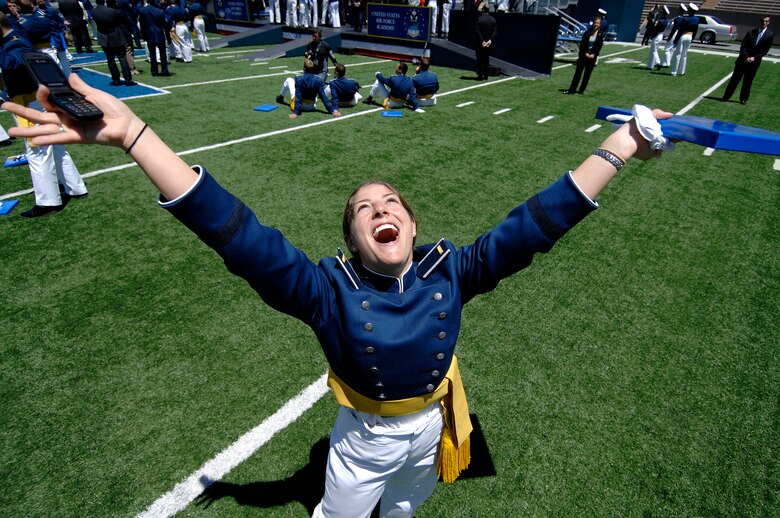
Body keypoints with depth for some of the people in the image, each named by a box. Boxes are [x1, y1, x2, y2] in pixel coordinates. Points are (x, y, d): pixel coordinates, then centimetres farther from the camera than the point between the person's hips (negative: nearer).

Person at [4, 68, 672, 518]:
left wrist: (617, 147, -25)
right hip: (365, 438, -2)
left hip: (432, 428, 3)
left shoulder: (449, 272, -21)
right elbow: (237, 234, -37)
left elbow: (534, 225, -22)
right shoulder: (329, 289, -27)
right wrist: (133, 134, -44)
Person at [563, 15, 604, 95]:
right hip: (584, 55, 1)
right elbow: (582, 44, 0)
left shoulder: (600, 34, -1)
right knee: (578, 71, -2)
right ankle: (572, 89, -1)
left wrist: (593, 55, -13)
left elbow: (599, 46, -2)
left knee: (587, 74, 4)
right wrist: (586, 53, -10)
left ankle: (581, 90, 10)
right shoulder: (587, 32, 1)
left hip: (593, 56, 0)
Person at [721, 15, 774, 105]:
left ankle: (743, 99, 11)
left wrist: (754, 57, -14)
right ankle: (726, 96, 7)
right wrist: (746, 57, -13)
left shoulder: (770, 35, 0)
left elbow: (765, 50, -3)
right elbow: (743, 46, 0)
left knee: (748, 81, 4)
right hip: (743, 59, 1)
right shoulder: (751, 32, 4)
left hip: (754, 61, -1)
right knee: (735, 78, 2)